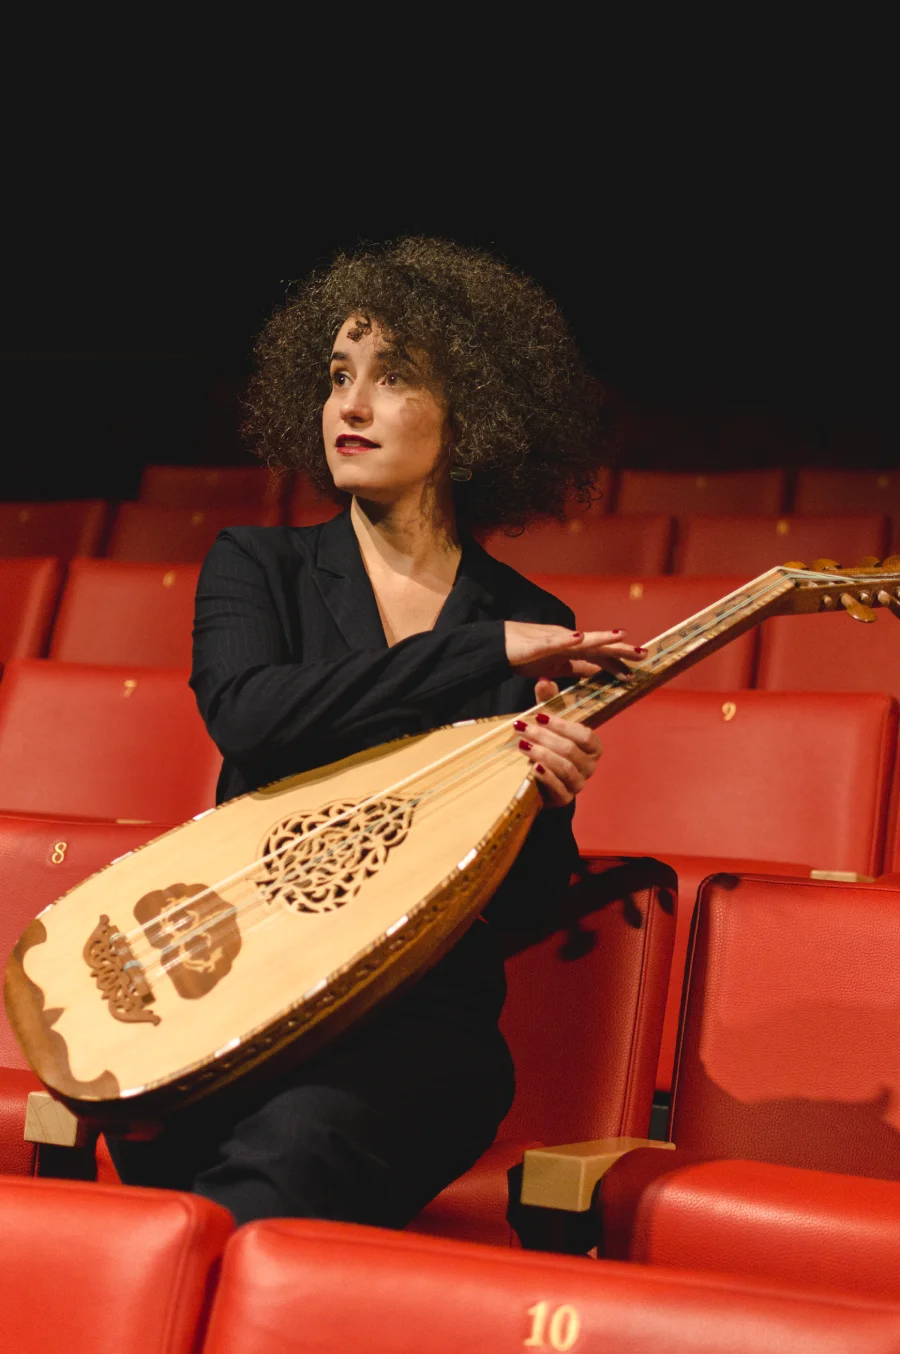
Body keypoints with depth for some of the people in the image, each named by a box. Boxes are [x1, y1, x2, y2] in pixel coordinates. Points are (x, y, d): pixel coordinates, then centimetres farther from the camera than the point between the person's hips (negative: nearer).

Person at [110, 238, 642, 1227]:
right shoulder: (258, 567, 9)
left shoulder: (537, 629, 8)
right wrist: (483, 652, -15)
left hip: (423, 1012, 0)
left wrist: (549, 802, -16)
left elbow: (517, 903, 8)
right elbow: (246, 714, -14)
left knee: (298, 1149, -33)